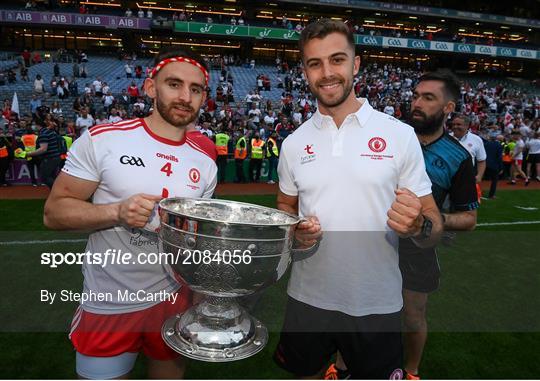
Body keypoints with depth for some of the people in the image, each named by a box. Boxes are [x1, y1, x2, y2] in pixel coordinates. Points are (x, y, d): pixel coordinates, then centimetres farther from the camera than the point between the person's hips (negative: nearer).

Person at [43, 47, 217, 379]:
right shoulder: (102, 139, -12)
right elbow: (54, 212, -8)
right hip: (109, 304, -3)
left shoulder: (205, 161, -1)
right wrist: (117, 212, -25)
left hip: (175, 299, 4)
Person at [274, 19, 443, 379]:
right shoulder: (294, 143, -1)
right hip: (307, 297, 3)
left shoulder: (400, 135, -8)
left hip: (377, 304, -2)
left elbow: (434, 225, -4)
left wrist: (418, 225, -27)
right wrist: (294, 230, -10)